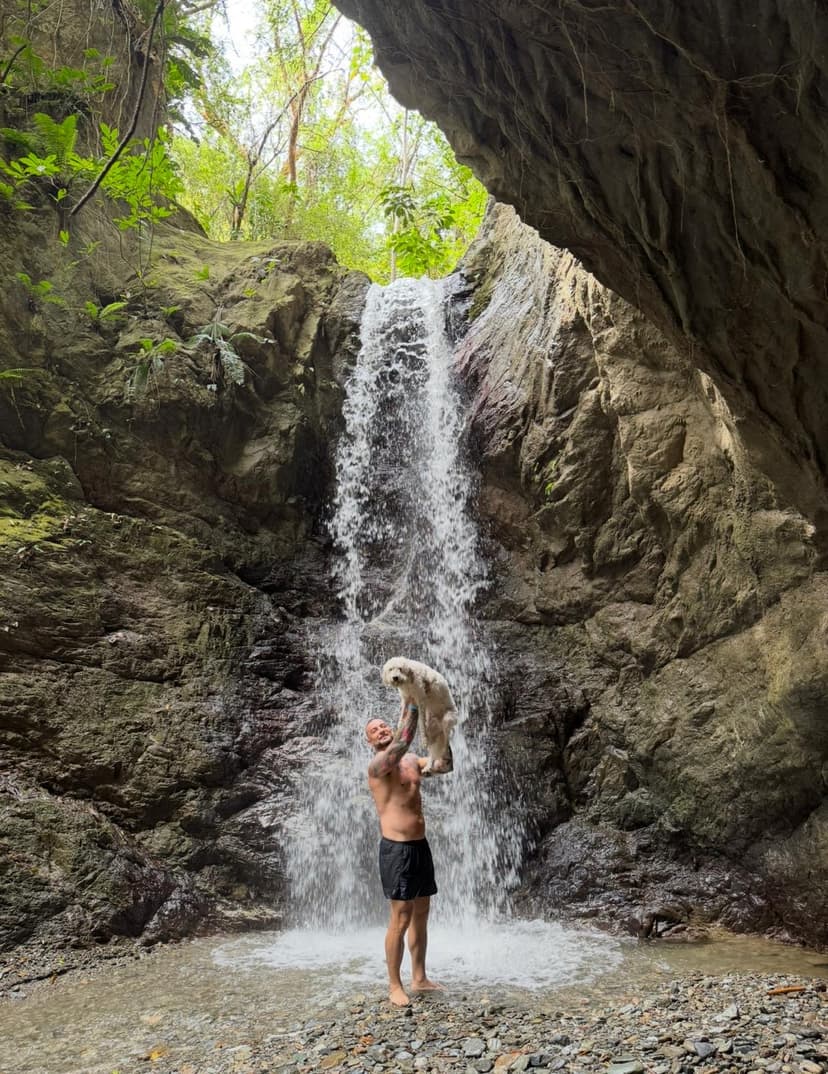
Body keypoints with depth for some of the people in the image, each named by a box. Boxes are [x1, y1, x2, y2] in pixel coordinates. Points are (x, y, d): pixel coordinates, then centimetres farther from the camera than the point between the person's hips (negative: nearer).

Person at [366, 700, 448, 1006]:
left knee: (421, 915, 15)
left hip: (420, 845, 8)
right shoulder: (378, 764, -13)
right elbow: (402, 742, -32)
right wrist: (410, 706, -32)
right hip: (397, 849, -7)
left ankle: (419, 978, 28)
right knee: (400, 919, -2)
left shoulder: (412, 760, 11)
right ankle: (394, 986, 12)